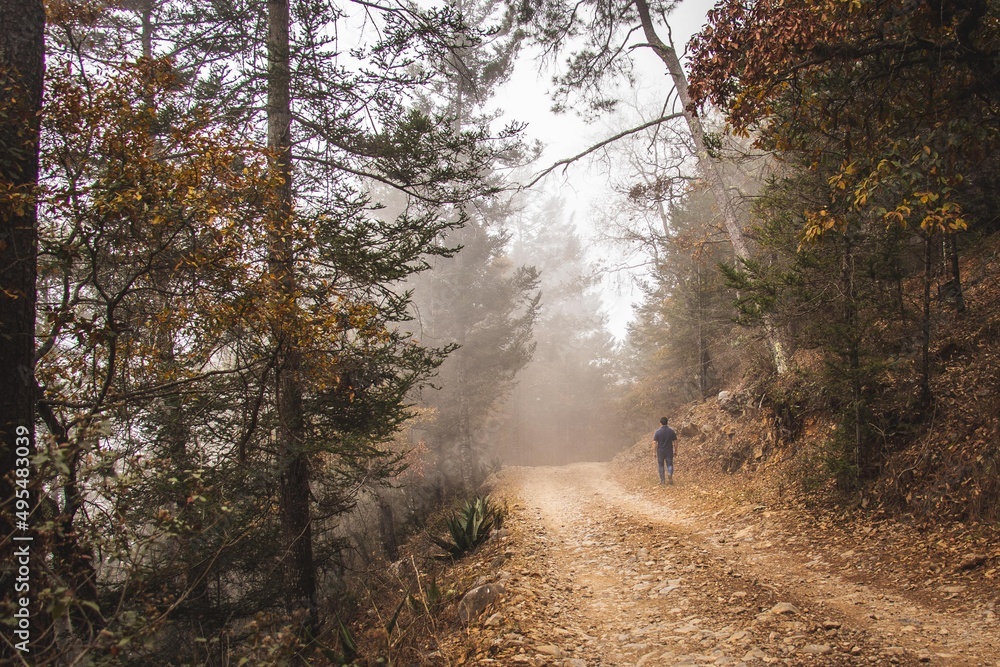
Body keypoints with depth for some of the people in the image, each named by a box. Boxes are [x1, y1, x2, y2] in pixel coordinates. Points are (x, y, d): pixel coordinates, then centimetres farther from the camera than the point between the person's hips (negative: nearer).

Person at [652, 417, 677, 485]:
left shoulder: (658, 431, -10)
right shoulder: (671, 431, -4)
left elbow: (654, 443, -11)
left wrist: (654, 452, -3)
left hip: (660, 451, -1)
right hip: (669, 451, 1)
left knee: (661, 466, 12)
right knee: (669, 464, 14)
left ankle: (662, 480, 15)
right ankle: (670, 474, -14)